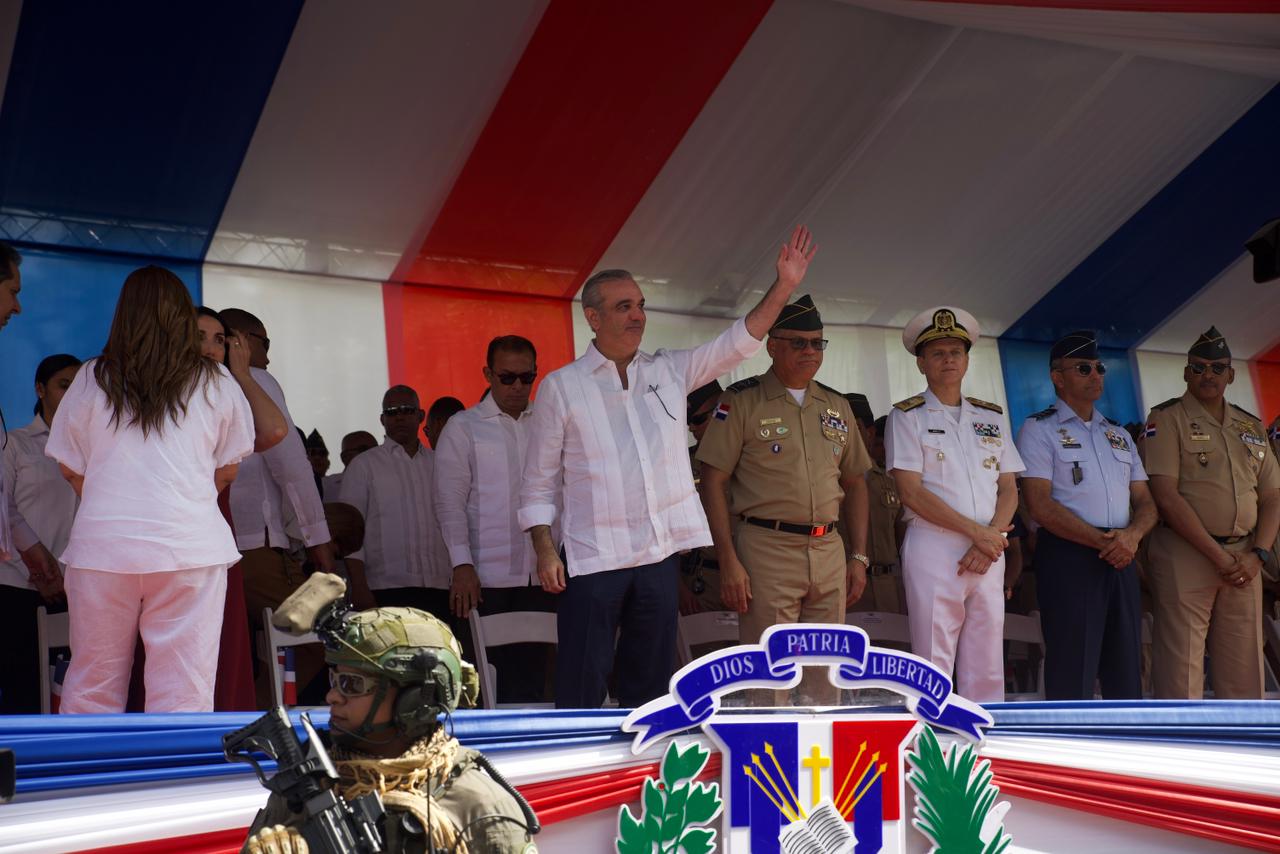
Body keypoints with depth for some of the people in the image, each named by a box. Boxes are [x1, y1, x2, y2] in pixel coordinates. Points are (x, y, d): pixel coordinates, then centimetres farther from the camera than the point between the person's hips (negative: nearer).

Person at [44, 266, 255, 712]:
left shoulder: (91, 380, 7)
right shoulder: (215, 383, 6)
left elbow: (71, 470, 13)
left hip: (102, 546, 1)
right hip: (192, 546, -1)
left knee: (90, 688, 10)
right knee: (184, 691, 0)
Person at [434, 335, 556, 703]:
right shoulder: (463, 427, 5)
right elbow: (449, 501, -1)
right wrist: (462, 565, -10)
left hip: (540, 575, 3)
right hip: (488, 578, -3)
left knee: (533, 673, 4)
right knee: (494, 678, -2)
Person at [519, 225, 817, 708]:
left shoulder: (670, 372, 10)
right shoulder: (561, 387, -1)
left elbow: (738, 343, 5)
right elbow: (539, 482, 1)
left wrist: (783, 286, -6)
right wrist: (545, 550, -8)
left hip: (660, 555, 4)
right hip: (593, 559, -4)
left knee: (648, 686, 13)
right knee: (581, 691, -2)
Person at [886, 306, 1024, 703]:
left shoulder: (992, 417, 17)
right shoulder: (907, 416, 4)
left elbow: (1009, 490, 12)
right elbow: (911, 492, -7)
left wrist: (990, 539, -7)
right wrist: (975, 531, -11)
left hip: (989, 551, 4)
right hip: (933, 547, -4)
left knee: (987, 669, 4)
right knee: (933, 669, -5)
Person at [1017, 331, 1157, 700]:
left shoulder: (1119, 435, 19)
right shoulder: (1039, 430, 0)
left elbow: (1145, 503, 15)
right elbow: (1041, 506, -11)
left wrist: (1132, 535, -8)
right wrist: (1102, 541, -17)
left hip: (1120, 559, 6)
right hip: (1069, 556, -6)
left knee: (1126, 673, 9)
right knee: (1072, 674, -4)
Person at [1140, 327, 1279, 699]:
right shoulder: (1167, 419, -1)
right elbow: (1166, 497, -11)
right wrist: (1219, 556, -13)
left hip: (1243, 561, 5)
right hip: (1184, 558, -5)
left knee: (1243, 676, 7)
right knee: (1181, 676, -5)